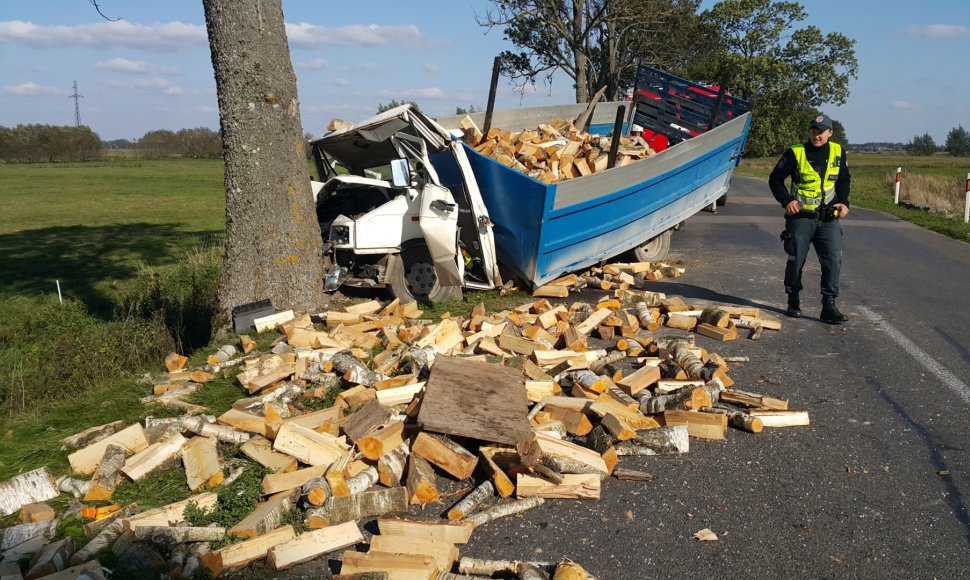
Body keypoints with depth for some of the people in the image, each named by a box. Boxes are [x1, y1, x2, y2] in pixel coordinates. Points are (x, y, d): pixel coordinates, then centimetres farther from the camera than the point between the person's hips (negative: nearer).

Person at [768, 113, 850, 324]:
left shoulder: (838, 152, 6)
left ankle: (829, 306, 0)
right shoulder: (796, 152, -4)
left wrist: (844, 203, 1)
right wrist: (787, 200, -13)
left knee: (833, 260, -5)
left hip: (829, 218, 3)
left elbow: (843, 181, 18)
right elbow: (775, 179, 0)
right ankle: (793, 302, 22)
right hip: (801, 216, -2)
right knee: (796, 260, 5)